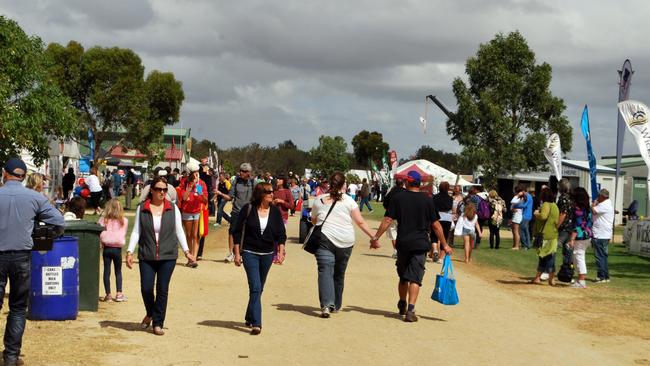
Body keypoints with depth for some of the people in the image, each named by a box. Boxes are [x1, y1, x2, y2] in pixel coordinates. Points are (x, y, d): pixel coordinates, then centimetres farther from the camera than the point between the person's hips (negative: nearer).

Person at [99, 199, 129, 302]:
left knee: (106, 271, 7)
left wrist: (101, 244, 5)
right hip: (117, 249, 0)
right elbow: (123, 234, 2)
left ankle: (108, 295, 8)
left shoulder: (103, 220, -6)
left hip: (106, 248, 0)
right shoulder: (124, 221, -5)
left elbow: (99, 234, -6)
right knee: (118, 272, 13)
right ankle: (119, 294, 10)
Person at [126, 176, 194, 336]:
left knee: (162, 290, 0)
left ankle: (158, 324, 10)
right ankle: (150, 314, 27)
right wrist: (130, 252, -2)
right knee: (146, 288, -3)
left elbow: (179, 231, 9)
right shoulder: (142, 208, 3)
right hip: (146, 256, 0)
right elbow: (136, 231, 5)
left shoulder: (173, 208, 5)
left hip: (168, 256, 0)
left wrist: (186, 251, 3)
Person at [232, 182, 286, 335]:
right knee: (255, 288, -14)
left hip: (267, 254, 4)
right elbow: (237, 232, -3)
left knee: (258, 289, 14)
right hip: (250, 253, -4)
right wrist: (237, 254, -5)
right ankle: (256, 324, -14)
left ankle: (249, 318, 32)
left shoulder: (275, 211, 1)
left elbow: (281, 234, 7)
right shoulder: (248, 209, -7)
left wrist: (281, 252, -3)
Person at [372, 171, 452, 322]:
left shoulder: (397, 198, 0)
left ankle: (402, 305, 32)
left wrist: (375, 238, 0)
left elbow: (388, 220, -6)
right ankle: (410, 310, -14)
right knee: (415, 278, -3)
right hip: (420, 244, -1)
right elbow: (436, 225, 0)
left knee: (403, 277, 18)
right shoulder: (427, 200, -1)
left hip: (403, 243, 1)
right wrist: (445, 245, 8)